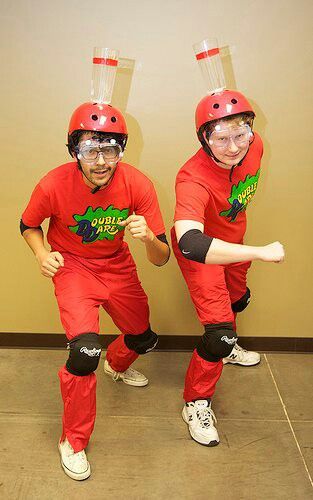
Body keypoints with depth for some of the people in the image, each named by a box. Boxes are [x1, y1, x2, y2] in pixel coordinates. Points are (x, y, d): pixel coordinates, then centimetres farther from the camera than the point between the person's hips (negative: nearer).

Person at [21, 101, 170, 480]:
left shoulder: (137, 184, -24)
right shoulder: (54, 185, -27)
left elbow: (161, 259, -21)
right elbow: (28, 225, -3)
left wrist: (148, 237, -43)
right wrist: (42, 254, -23)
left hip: (117, 266, 3)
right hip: (72, 266, -3)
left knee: (143, 339, 17)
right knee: (85, 350, -22)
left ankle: (117, 365, 58)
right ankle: (73, 442, 4)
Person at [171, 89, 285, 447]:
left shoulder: (254, 146, -21)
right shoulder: (193, 179, -41)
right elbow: (189, 243, -56)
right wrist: (260, 252, -54)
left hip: (233, 241, 7)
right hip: (202, 251, -7)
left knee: (238, 300, 30)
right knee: (218, 329, -13)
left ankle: (226, 348, 63)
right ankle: (196, 404, 12)